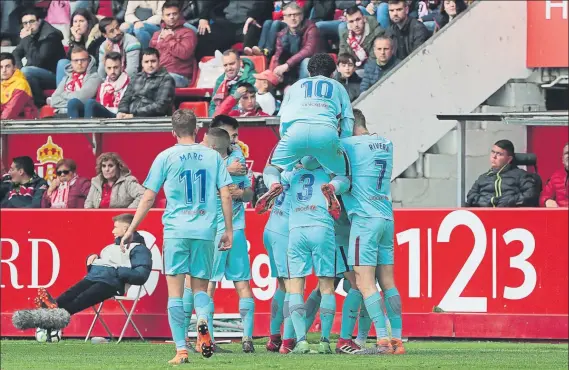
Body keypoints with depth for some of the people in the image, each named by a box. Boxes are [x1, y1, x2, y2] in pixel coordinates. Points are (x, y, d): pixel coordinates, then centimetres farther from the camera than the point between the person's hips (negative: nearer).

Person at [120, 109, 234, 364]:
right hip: (205, 231, 2)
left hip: (175, 230, -2)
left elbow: (148, 198, 2)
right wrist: (229, 230, 11)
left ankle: (181, 349, -6)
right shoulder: (212, 156, 7)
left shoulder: (166, 157, 3)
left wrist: (131, 230, 8)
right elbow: (226, 195, 4)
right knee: (200, 287, 12)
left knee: (175, 292, 2)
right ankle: (203, 319, -22)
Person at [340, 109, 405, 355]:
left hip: (365, 218, -7)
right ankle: (397, 340, 5)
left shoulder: (350, 145, -7)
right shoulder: (387, 145, 14)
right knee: (387, 283, 8)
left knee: (365, 282, -8)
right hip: (387, 218, 7)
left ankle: (383, 340, -16)